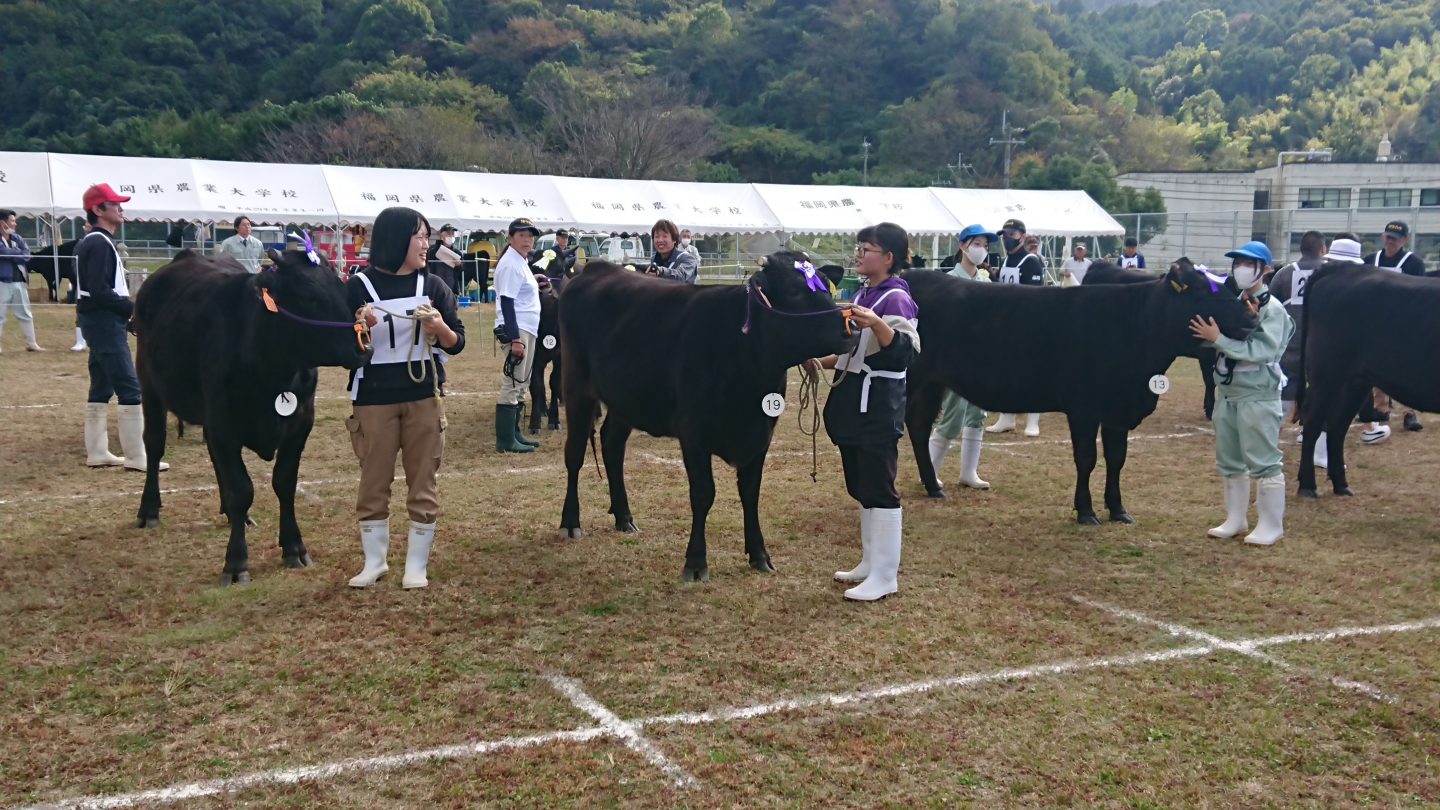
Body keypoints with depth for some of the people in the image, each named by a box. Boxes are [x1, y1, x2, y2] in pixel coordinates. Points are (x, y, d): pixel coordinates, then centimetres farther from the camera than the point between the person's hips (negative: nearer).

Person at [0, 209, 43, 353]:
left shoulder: (17, 238, 12)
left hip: (19, 281, 6)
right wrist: (19, 252, -6)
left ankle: (31, 344, 20)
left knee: (25, 315, 12)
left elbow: (26, 256, 1)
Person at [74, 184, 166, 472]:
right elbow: (99, 290, -23)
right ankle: (136, 458, -10)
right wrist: (132, 308, -17)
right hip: (105, 322, -11)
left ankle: (97, 453, 21)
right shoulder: (99, 243, -15)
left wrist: (126, 309, 8)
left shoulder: (93, 242, 16)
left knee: (101, 389, 15)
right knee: (131, 389, -10)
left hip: (98, 322, 11)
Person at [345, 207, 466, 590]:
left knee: (422, 482, 5)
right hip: (373, 399, -2)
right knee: (373, 482, 6)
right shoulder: (359, 286, -4)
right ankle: (374, 560, 20)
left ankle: (417, 565, 15)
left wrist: (440, 327, -16)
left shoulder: (432, 286, 3)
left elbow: (456, 344, 5)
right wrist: (361, 327, -22)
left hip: (423, 397, 2)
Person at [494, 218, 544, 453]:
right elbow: (506, 303, -20)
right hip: (517, 330, -11)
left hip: (527, 330, 11)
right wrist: (515, 339, -24)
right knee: (512, 384, -9)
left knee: (521, 385, 14)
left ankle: (514, 434, 21)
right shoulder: (510, 264, -13)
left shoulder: (521, 262, 16)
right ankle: (505, 440, -6)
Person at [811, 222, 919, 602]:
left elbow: (905, 351, -26)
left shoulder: (896, 298, -13)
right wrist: (823, 362, 15)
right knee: (862, 489, 15)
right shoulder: (862, 294, 14)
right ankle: (871, 563, 26)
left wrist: (876, 324, -39)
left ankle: (885, 577, 1)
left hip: (879, 404, -9)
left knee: (879, 491, -5)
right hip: (853, 401, 9)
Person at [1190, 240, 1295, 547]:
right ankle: (1235, 520, 25)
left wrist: (1218, 339, -25)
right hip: (1227, 393, 7)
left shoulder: (1272, 309, -10)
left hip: (1257, 396, -7)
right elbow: (1215, 344, 7)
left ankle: (1271, 526, 6)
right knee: (1230, 461, 14)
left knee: (1264, 461, -3)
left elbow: (1262, 351, -22)